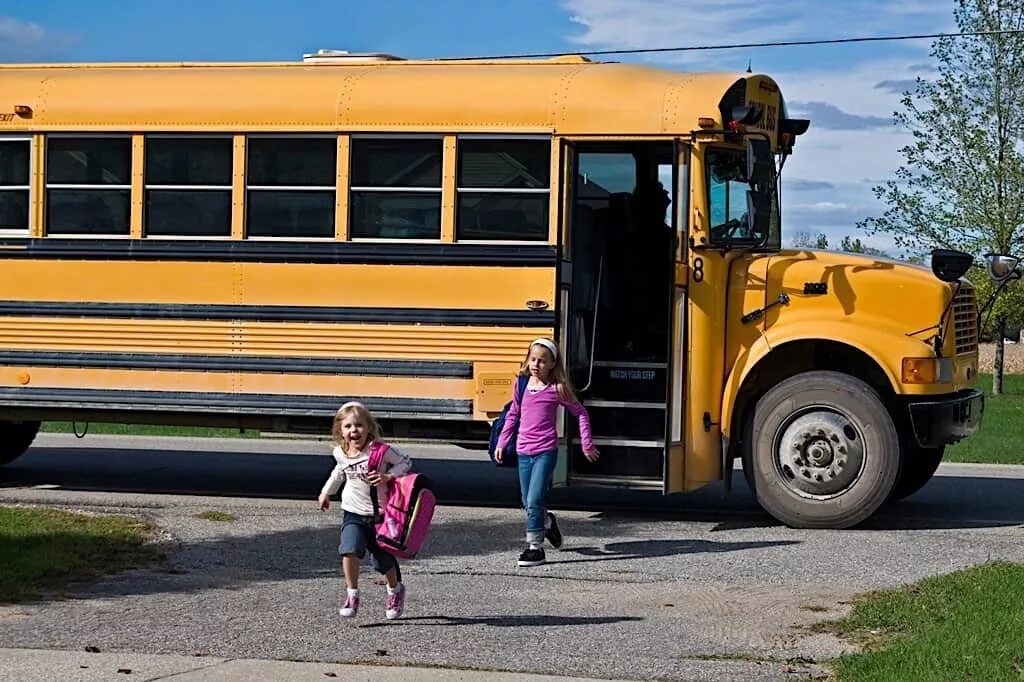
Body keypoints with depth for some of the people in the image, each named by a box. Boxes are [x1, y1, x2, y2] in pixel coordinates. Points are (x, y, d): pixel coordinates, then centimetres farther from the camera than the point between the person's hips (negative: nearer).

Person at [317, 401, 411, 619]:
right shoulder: (340, 453, -3)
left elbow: (405, 463, -7)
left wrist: (387, 476, -23)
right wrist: (326, 492, 26)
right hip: (353, 513, 2)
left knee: (384, 560, 8)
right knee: (349, 550, -23)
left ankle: (395, 591, 38)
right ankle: (352, 596, -10)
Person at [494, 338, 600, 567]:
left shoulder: (556, 389, -7)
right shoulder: (523, 385, 4)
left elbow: (581, 413, 3)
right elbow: (513, 415, 18)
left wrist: (587, 444, 4)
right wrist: (502, 442, 18)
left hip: (545, 451, -5)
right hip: (524, 451, 5)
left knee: (534, 501, -13)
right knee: (527, 503, 13)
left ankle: (535, 547, -4)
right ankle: (547, 522, 42)